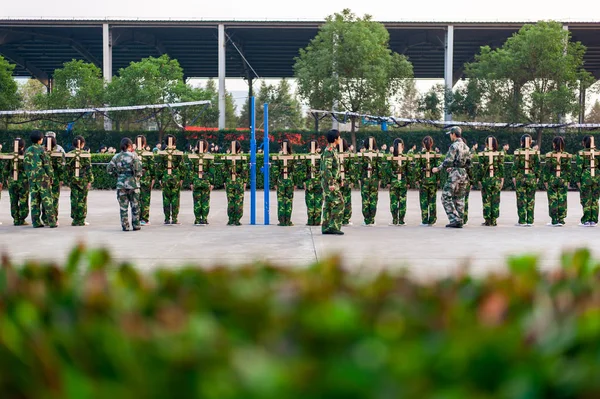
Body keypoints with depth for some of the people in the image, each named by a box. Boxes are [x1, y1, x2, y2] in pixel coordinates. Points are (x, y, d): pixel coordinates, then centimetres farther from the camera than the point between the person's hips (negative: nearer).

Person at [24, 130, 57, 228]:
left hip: (31, 178, 5)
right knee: (47, 199, -4)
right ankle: (52, 221, -6)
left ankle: (36, 222, 4)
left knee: (34, 200, 6)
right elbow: (47, 164, -9)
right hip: (43, 177, -5)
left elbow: (25, 165, 15)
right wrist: (50, 176, -1)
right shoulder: (41, 150, -8)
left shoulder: (27, 151, 10)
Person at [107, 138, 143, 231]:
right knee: (135, 205, 8)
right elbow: (138, 168, -15)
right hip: (133, 183, -3)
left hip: (121, 184, 3)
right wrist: (138, 176, 3)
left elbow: (109, 169, 5)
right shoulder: (133, 155, -7)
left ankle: (125, 226, 6)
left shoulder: (116, 157, 5)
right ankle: (136, 225, 10)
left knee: (123, 206, 7)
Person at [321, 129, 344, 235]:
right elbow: (327, 169, -22)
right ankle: (334, 227, -11)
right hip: (330, 182, -10)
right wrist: (331, 183, -24)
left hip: (332, 182, 10)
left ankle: (326, 227, 13)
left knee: (328, 204, 11)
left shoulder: (332, 150, 16)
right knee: (339, 203, -11)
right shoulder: (329, 151, -15)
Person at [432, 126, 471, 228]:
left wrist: (438, 168, -5)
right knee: (459, 199, 12)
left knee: (446, 197, -3)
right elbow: (469, 162, 18)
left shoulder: (454, 146, -12)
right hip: (464, 174, 8)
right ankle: (460, 221, 11)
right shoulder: (466, 146, 14)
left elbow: (448, 161, -18)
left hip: (455, 174, -8)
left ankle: (454, 219, -12)